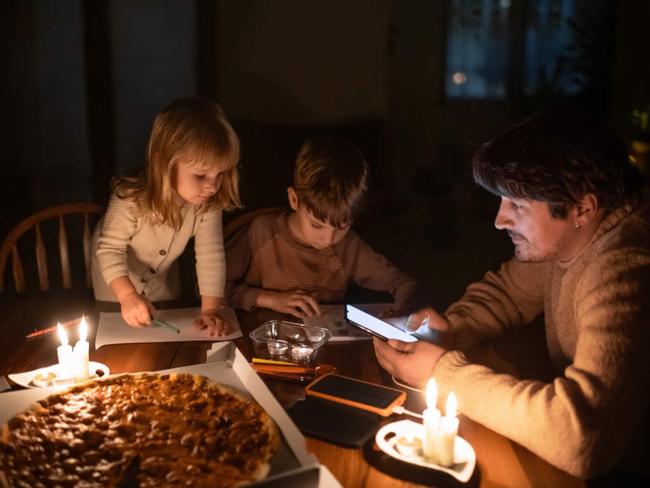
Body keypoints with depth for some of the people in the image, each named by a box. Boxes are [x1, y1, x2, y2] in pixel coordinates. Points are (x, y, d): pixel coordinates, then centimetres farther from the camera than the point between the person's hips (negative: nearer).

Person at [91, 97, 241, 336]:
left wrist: (210, 310, -33)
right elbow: (110, 249, -33)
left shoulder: (208, 204, -29)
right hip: (116, 273, -3)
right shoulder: (131, 199, -39)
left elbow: (210, 255, -28)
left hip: (162, 275, 3)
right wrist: (128, 296, -46)